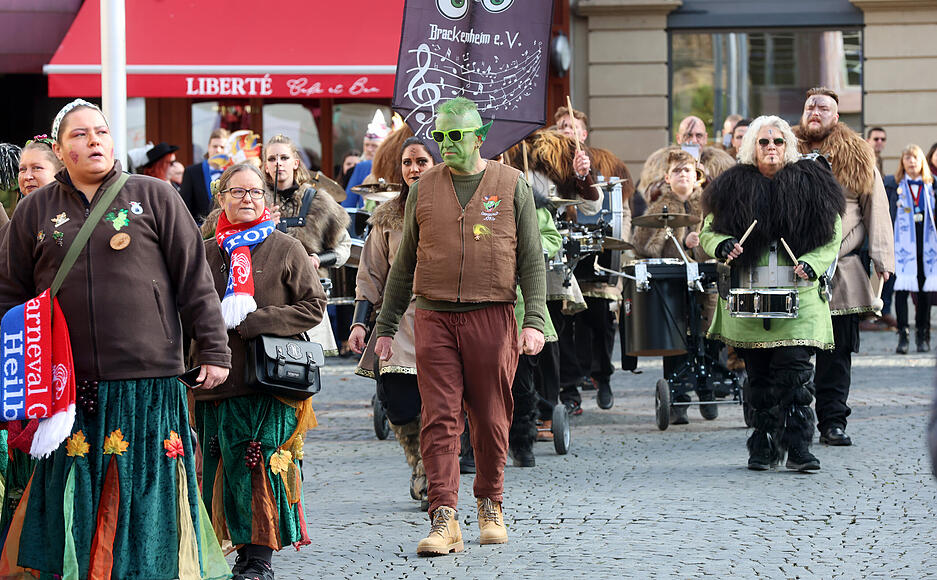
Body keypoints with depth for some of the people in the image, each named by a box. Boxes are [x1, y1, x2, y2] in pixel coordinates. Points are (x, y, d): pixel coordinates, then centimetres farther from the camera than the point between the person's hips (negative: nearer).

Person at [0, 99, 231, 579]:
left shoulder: (154, 198, 5)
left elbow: (196, 281, 5)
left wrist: (214, 350, 0)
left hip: (148, 383, -1)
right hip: (69, 388, 1)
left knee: (146, 501, 2)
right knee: (73, 507, 2)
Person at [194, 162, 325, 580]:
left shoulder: (285, 249, 2)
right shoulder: (207, 253, 14)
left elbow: (313, 305, -2)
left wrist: (253, 322, -11)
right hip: (219, 380, 4)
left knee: (261, 468, -8)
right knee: (224, 469, 3)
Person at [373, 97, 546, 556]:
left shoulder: (511, 186, 4)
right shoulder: (424, 189, 10)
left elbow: (531, 259, 5)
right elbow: (405, 262, 16)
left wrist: (534, 320, -5)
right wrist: (385, 326, 14)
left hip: (492, 316, -1)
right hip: (434, 316, 1)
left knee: (491, 419, 5)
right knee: (440, 419, -6)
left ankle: (490, 506, 23)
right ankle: (444, 521, -9)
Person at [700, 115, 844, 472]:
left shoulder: (811, 185, 5)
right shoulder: (734, 187, 7)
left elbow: (832, 238, 7)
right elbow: (709, 230, 12)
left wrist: (812, 264, -11)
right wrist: (721, 245, -11)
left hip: (798, 298, -2)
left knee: (795, 371, -13)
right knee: (759, 376, 6)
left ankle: (798, 448, -11)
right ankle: (763, 448, 15)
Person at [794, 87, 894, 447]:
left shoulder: (858, 158, 8)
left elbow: (876, 209, 9)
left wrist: (882, 258, 1)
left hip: (842, 275, 1)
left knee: (837, 352, 2)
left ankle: (832, 422, 7)